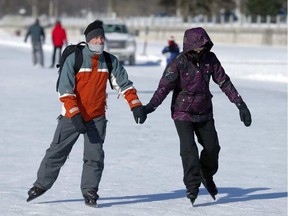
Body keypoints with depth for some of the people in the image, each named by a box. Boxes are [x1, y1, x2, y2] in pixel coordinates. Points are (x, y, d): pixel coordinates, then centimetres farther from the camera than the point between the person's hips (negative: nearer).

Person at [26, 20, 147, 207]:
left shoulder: (110, 62, -1)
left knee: (95, 156, -3)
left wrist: (136, 105, -5)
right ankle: (41, 185, 18)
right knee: (57, 153, 4)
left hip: (97, 118, 2)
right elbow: (65, 89, -17)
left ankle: (90, 191, 9)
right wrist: (74, 114, -24)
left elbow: (124, 84, 5)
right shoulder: (74, 59, -13)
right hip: (71, 116, -2)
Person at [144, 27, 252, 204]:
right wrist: (152, 105, -39)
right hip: (183, 114, -4)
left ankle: (207, 176, 36)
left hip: (205, 113, 4)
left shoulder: (210, 59, -6)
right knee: (189, 149, -17)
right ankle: (192, 185, -9)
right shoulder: (179, 63, -18)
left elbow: (224, 82, 1)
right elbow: (165, 86, -24)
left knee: (212, 147, 9)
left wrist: (240, 104, 0)